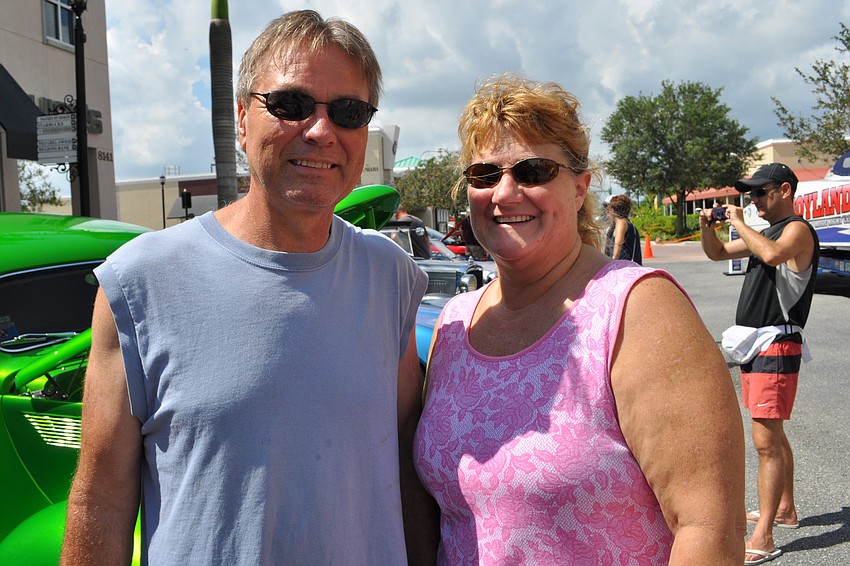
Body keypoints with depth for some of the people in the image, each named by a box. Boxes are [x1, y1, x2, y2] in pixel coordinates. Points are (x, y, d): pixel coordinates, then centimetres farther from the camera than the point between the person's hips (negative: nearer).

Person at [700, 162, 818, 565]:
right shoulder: (763, 233, 18)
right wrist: (707, 228, 5)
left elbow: (772, 254, -32)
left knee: (766, 441, -11)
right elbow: (717, 253, 24)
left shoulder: (798, 230, -10)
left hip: (777, 345, -10)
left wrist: (740, 223, -18)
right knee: (773, 436, 19)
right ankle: (784, 509, 34)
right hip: (754, 344, 10)